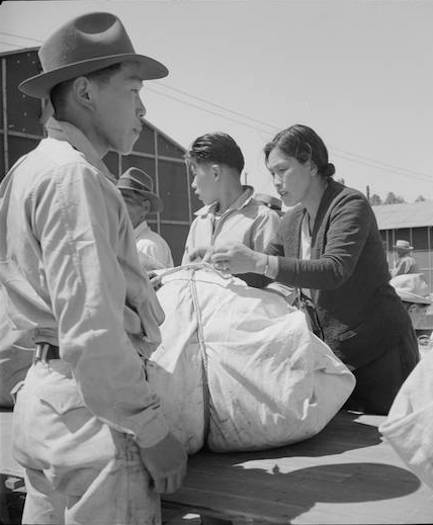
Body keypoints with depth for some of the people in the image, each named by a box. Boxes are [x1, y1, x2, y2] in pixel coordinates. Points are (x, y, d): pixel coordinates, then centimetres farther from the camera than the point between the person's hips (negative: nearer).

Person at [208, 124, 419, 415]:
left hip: (378, 346, -7)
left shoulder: (350, 204, -14)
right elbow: (259, 275, 15)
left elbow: (335, 270, -30)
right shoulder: (293, 221, 8)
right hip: (334, 349, 7)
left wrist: (258, 262, -37)